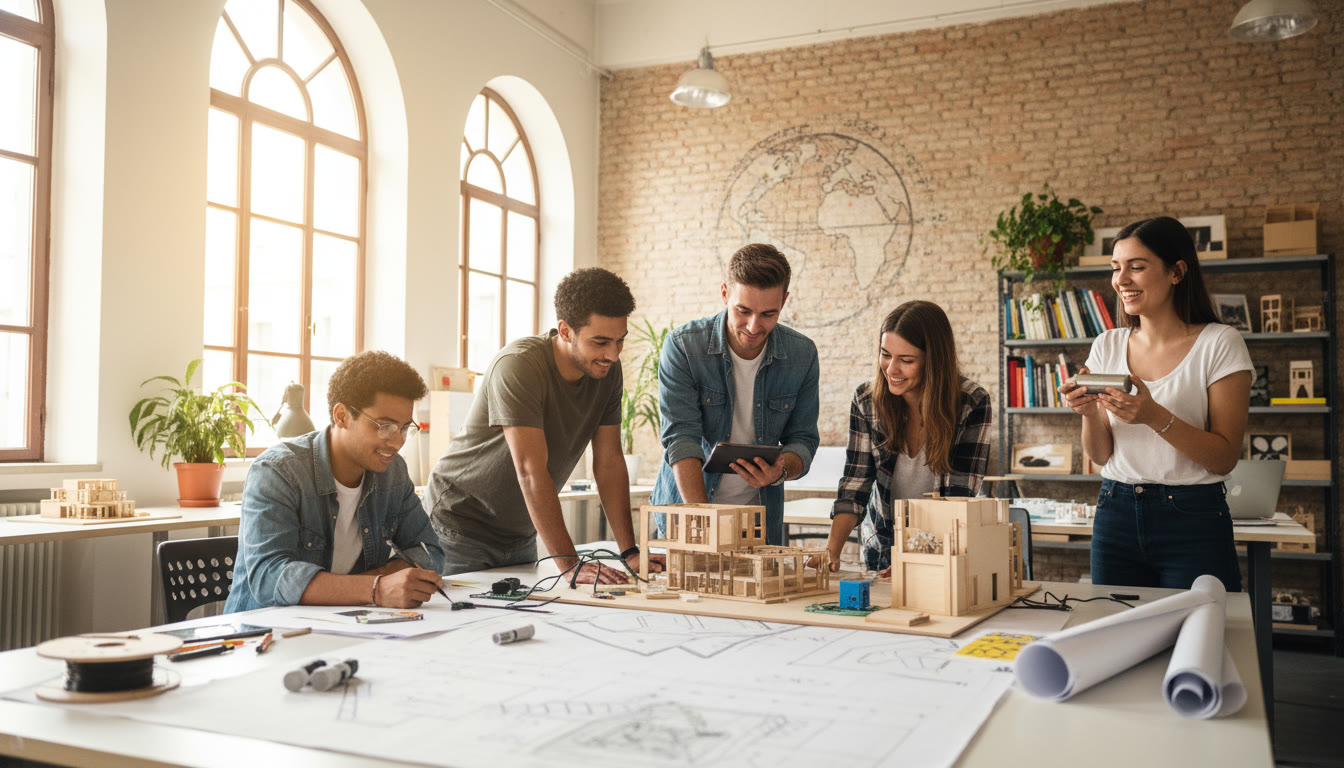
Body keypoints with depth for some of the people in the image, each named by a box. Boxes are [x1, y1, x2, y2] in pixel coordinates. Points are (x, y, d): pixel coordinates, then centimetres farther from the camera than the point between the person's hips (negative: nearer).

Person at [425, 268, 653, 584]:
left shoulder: (608, 369, -7)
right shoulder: (519, 365, -28)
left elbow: (609, 461, -6)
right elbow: (531, 470, -33)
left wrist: (630, 553, -12)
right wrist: (570, 564, -37)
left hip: (521, 531, 6)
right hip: (461, 525, -6)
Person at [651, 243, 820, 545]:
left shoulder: (802, 354, -3)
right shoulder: (682, 346, -12)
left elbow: (802, 438, 3)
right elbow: (681, 438, -17)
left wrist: (781, 470, -21)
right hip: (685, 509, -2)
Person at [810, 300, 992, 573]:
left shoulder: (973, 405, -14)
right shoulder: (866, 400, -5)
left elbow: (959, 497, -17)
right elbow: (854, 485, -6)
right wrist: (831, 550, -22)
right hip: (881, 548, 3)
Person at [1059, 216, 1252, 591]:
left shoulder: (1220, 344, -5)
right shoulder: (1107, 346, 6)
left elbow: (1225, 458, -9)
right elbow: (1101, 456, 6)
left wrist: (1155, 416, -24)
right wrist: (1089, 414, -14)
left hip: (1193, 521, -3)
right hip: (1116, 514, 4)